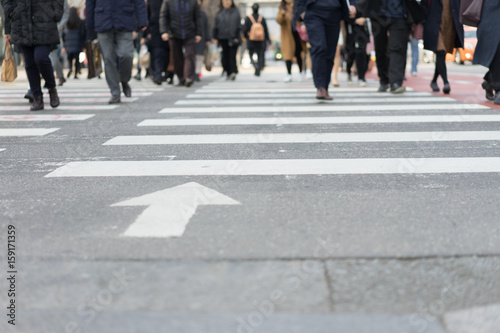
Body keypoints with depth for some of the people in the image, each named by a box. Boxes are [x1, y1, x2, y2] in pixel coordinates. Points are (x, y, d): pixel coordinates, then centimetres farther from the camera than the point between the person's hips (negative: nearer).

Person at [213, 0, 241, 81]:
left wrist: (236, 37, -5)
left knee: (232, 56, -12)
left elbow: (239, 26, 3)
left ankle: (233, 72, -18)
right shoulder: (219, 13, 9)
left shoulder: (235, 12, 5)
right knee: (225, 56, 5)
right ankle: (228, 73, 13)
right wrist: (215, 38, 3)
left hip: (233, 38, -2)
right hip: (223, 38, 3)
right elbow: (216, 26, 11)